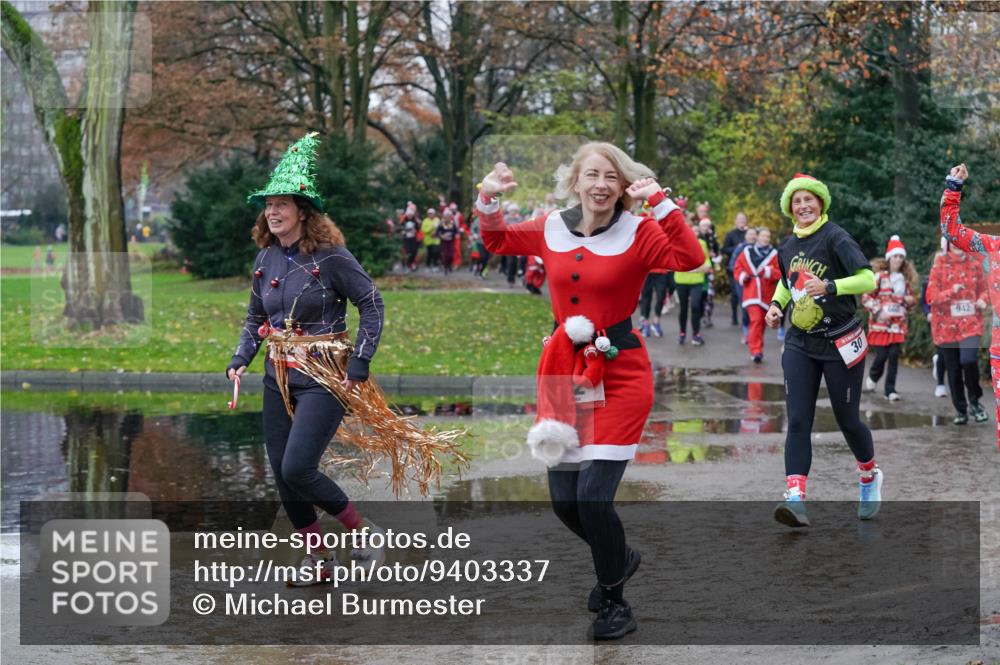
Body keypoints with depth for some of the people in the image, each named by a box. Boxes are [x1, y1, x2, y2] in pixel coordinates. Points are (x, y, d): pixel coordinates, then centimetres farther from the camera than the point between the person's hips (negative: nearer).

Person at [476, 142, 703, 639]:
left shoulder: (638, 232, -9)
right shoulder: (551, 229, 3)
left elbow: (689, 259, -26)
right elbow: (497, 241, 19)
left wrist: (659, 201, -29)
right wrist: (489, 199, 2)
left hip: (620, 372, -5)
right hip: (564, 369, 5)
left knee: (593, 496, -12)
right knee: (563, 500, 9)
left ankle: (614, 603, 12)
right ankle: (618, 558, 41)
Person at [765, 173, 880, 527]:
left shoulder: (835, 238, -12)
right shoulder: (788, 246, 8)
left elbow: (868, 279, -21)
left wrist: (829, 286, -33)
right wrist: (776, 304, 7)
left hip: (839, 342, -5)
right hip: (800, 343, 5)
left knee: (847, 419, 7)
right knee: (798, 420, -8)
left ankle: (870, 477, 35)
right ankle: (796, 499, -16)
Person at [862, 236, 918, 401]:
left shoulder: (906, 279, 10)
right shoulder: (880, 276, -4)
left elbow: (910, 300, 22)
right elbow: (866, 297, -5)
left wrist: (910, 301, -1)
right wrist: (878, 311, -15)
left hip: (898, 324, 4)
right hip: (880, 323, -3)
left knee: (894, 356, -4)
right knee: (881, 355, -4)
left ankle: (890, 390, 1)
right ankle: (872, 378, 27)